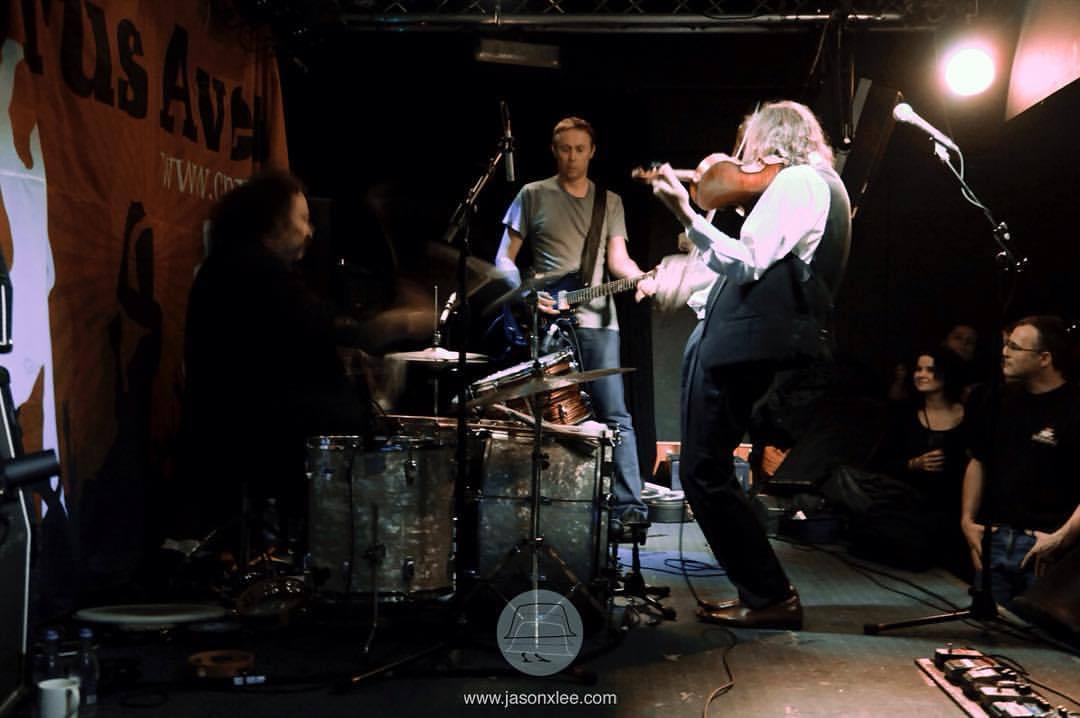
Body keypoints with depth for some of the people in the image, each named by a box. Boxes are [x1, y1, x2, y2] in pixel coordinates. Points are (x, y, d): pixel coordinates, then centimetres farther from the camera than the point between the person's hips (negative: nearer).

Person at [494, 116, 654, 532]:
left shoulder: (610, 201, 15)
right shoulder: (533, 195, 8)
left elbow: (617, 257, 7)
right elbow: (505, 258, 7)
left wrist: (637, 276, -15)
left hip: (597, 321, 2)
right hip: (545, 322, -1)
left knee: (614, 415, -5)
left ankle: (628, 505, -6)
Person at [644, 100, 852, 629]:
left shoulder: (795, 181, -8)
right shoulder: (826, 184, 23)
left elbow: (747, 263, -18)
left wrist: (686, 214, -19)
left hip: (740, 344, -11)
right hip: (749, 342, 11)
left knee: (705, 472, -6)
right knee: (707, 469, 16)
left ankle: (770, 598, 0)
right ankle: (762, 591, 21)